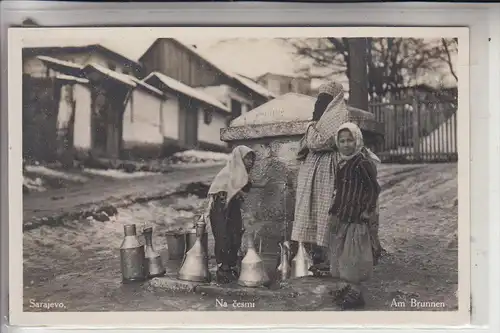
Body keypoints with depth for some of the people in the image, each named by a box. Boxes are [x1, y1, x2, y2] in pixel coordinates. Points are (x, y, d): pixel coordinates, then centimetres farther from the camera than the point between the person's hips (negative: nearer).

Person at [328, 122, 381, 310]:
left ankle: (356, 294, 11)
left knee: (354, 257, 0)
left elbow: (374, 190, -15)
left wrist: (367, 211, -14)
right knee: (343, 255, 16)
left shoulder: (363, 163, -15)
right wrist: (334, 212, 12)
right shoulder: (341, 164, 9)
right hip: (342, 218, 8)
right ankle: (350, 287, 29)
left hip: (356, 219, -8)